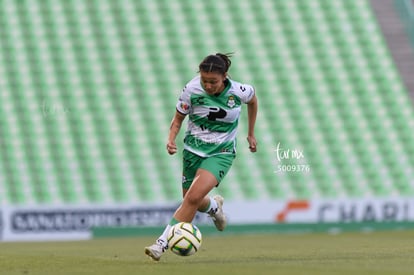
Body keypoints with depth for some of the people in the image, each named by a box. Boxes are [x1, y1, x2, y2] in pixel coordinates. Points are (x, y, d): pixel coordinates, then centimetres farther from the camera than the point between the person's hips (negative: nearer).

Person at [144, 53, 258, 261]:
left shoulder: (238, 91, -15)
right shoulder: (192, 89, -16)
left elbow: (253, 100, 10)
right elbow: (178, 118, -1)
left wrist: (251, 134, 17)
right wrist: (171, 139, -21)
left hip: (221, 152, -3)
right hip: (194, 148, 3)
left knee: (193, 197, -22)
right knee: (194, 202, 12)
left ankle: (163, 243, -20)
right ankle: (214, 206, 50)